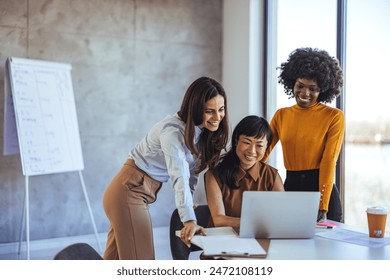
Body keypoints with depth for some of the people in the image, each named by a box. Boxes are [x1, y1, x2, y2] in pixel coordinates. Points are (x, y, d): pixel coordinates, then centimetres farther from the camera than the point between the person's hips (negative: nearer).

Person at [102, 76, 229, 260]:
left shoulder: (201, 132, 4)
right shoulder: (173, 131, -23)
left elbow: (191, 172, 6)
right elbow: (179, 177, -36)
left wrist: (190, 203, -7)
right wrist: (189, 220, -44)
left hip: (139, 192, 8)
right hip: (129, 191, -8)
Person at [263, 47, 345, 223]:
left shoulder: (334, 116, -4)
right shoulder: (281, 115, 7)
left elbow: (329, 161, -12)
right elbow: (262, 152, 3)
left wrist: (323, 207, -19)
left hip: (321, 190, -3)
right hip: (290, 189, 3)